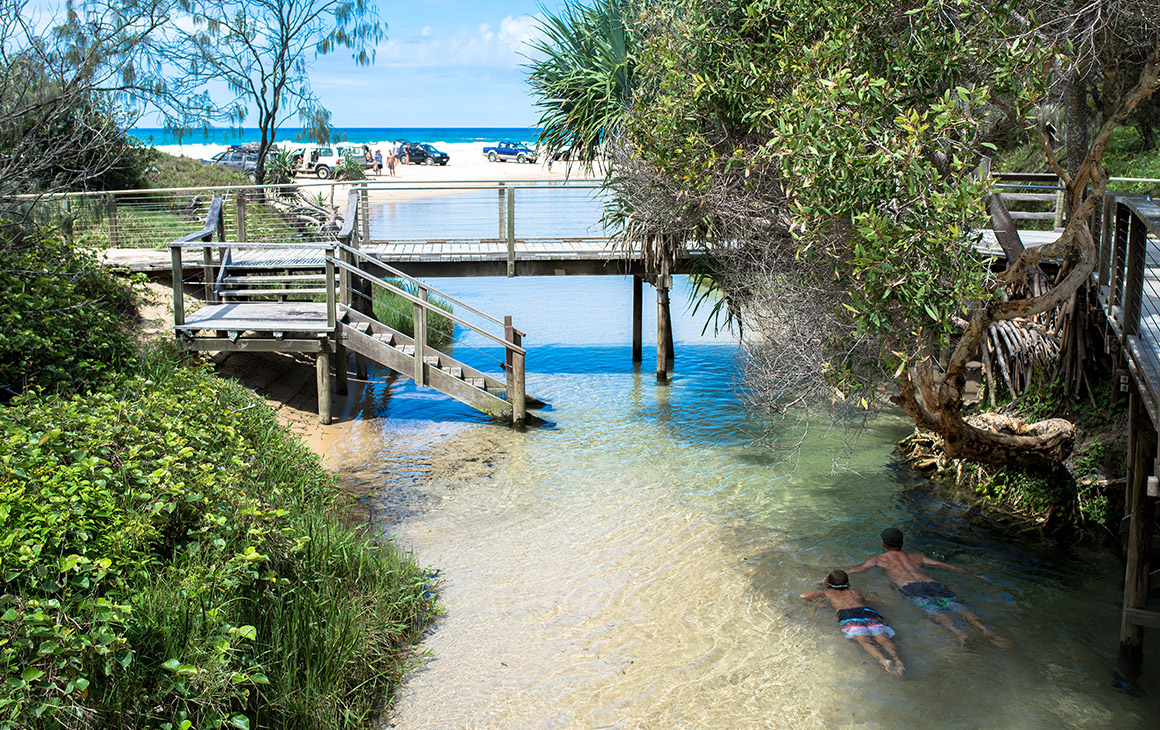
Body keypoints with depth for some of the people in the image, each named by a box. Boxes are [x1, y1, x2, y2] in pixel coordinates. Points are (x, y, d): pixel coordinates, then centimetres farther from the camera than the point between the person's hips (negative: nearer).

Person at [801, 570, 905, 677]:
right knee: (882, 637, -16)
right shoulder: (856, 592, 38)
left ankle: (883, 659, -51)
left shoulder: (828, 593, 31)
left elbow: (804, 596, 29)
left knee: (864, 640, -24)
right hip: (869, 611, 3)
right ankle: (896, 659, -45)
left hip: (848, 614, -3)